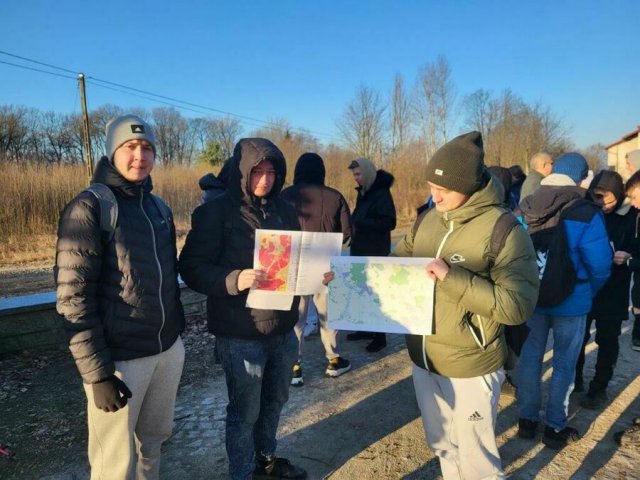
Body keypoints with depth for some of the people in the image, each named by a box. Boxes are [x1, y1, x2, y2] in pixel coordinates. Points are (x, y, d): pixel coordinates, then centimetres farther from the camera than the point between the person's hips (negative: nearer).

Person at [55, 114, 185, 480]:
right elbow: (74, 297, -16)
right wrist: (98, 373, -18)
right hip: (119, 357, -6)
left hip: (169, 349, 6)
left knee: (152, 439, 19)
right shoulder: (89, 208, -11)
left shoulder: (159, 207, 11)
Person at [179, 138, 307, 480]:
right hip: (241, 333, -6)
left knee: (274, 401, 22)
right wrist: (234, 280, -30)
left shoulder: (283, 209, 7)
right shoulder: (216, 211, -11)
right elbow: (192, 267, -14)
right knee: (245, 411, 10)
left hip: (283, 328, 6)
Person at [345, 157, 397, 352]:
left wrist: (358, 222, -26)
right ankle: (367, 328, 25)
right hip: (359, 249, 8)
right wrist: (352, 221, 0)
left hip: (375, 252, -8)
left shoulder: (382, 193, -13)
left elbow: (388, 223, -22)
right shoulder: (363, 192, 14)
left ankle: (379, 335, 7)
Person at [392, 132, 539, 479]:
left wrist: (453, 278, -29)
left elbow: (518, 306, -23)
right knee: (441, 446, 26)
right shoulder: (428, 219, 1)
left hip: (470, 366, -6)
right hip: (423, 358, 6)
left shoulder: (504, 230, -18)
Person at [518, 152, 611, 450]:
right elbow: (600, 265, -14)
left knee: (531, 355, 16)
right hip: (570, 301, -4)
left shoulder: (524, 209, -5)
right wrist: (589, 291, 5)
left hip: (530, 296, 4)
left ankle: (527, 419, 28)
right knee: (564, 363, 11)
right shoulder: (586, 214, -18)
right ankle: (555, 428, 24)